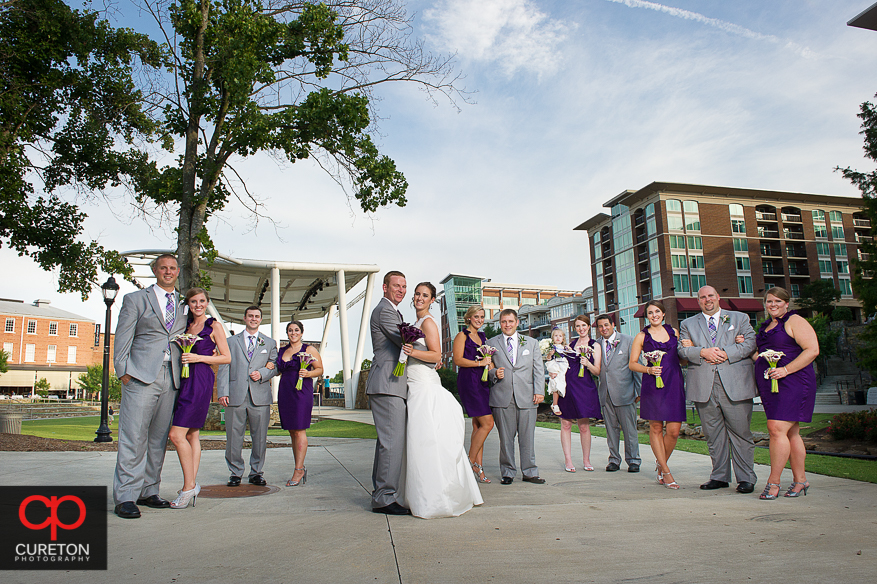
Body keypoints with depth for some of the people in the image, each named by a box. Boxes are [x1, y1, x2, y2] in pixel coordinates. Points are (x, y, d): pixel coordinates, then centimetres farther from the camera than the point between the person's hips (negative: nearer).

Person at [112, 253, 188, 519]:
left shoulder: (181, 305, 19)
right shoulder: (135, 299, 8)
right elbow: (122, 338, 3)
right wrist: (123, 372, -6)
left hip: (170, 378, 4)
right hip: (141, 377, -4)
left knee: (158, 438, 7)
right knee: (134, 437, -7)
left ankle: (148, 492, 15)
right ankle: (125, 497, -1)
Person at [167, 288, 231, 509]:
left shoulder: (214, 326, 0)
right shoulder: (186, 326, 18)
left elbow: (226, 358, -2)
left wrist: (199, 358, -12)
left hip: (201, 381, -7)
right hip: (185, 380, 7)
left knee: (177, 434, -13)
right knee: (192, 435, 6)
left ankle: (189, 485, -5)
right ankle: (192, 485, 10)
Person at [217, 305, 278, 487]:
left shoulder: (270, 343, 18)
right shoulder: (231, 342, 16)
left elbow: (275, 367, 13)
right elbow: (224, 368, 8)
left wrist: (262, 374, -8)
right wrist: (223, 392, -3)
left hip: (260, 396, 0)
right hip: (236, 396, 0)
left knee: (260, 437, 2)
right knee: (234, 437, 1)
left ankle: (256, 472, 14)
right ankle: (235, 472, 15)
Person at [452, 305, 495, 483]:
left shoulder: (483, 337, 20)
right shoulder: (462, 336, -1)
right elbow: (458, 360, -10)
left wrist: (493, 367, 0)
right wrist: (480, 363, -17)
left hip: (483, 382, 7)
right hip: (469, 382, -7)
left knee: (478, 425, 7)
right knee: (487, 423, -12)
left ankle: (478, 468, 11)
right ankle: (471, 461, 1)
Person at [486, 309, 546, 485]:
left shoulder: (531, 343, 15)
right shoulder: (491, 343, 11)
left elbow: (539, 369, 11)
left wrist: (539, 391, 0)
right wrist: (494, 373, -9)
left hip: (527, 397, 1)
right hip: (502, 397, -1)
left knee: (527, 437, 2)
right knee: (505, 437, 2)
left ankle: (529, 472, 14)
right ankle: (507, 472, 13)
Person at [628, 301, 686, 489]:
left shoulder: (674, 331, 14)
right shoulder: (642, 337, 6)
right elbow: (632, 363, 4)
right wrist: (648, 370, -11)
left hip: (674, 383, 2)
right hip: (653, 385, -2)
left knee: (674, 430, -3)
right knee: (656, 428, 1)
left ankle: (661, 462, 23)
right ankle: (666, 472, 13)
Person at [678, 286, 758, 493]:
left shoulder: (740, 318, 13)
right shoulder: (688, 324, 16)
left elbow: (750, 343, 0)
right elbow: (683, 350, 4)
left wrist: (725, 354, -12)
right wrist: (703, 352, -14)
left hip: (735, 384, -2)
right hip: (704, 387, 2)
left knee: (740, 431, 0)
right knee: (713, 434, 7)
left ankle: (746, 478, 10)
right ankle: (720, 476, 16)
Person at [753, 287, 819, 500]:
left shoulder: (795, 322, -4)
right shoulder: (765, 326, 19)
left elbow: (812, 350, -14)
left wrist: (785, 370, -20)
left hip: (791, 383, -8)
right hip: (769, 385, 8)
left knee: (777, 429, -14)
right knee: (790, 433, 11)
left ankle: (773, 482, -9)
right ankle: (800, 480, 18)